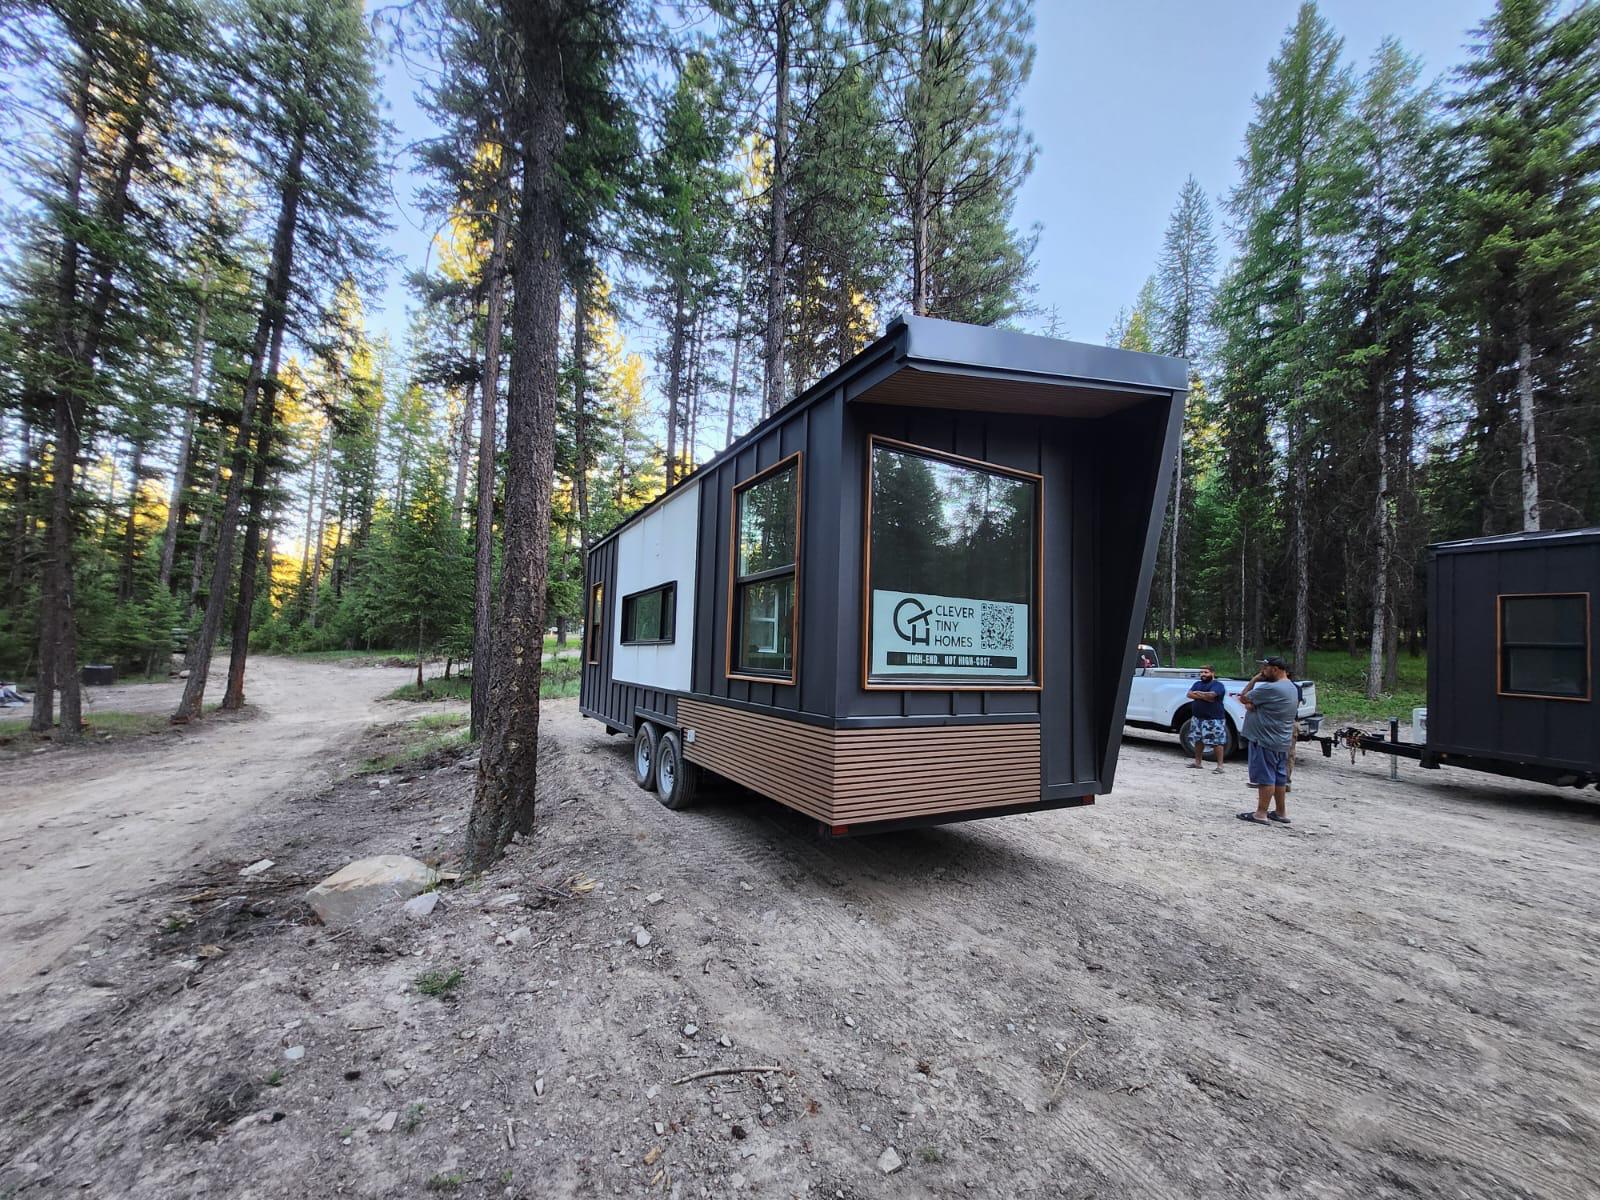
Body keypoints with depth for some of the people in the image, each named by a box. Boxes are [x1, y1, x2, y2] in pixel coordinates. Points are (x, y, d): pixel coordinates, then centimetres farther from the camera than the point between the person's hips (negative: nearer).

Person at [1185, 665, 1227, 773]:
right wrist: (1204, 696, -15)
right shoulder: (1197, 684, 14)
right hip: (1198, 718, 7)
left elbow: (1211, 695, -24)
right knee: (1198, 740, 14)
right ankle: (1198, 762, 24)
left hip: (1214, 719, -7)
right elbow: (1189, 694, 0)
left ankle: (1220, 766, -3)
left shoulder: (1217, 684, -7)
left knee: (1217, 742, -6)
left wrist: (1198, 693, -6)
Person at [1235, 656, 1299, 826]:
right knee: (1279, 777, 15)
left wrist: (1254, 679, -4)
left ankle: (1261, 813, 0)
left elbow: (1243, 698, -11)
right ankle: (1281, 812, 22)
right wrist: (1251, 704, -4)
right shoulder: (1292, 688, 13)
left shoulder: (1271, 688, -21)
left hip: (1266, 741, -9)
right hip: (1282, 741, 10)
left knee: (1265, 777, -4)